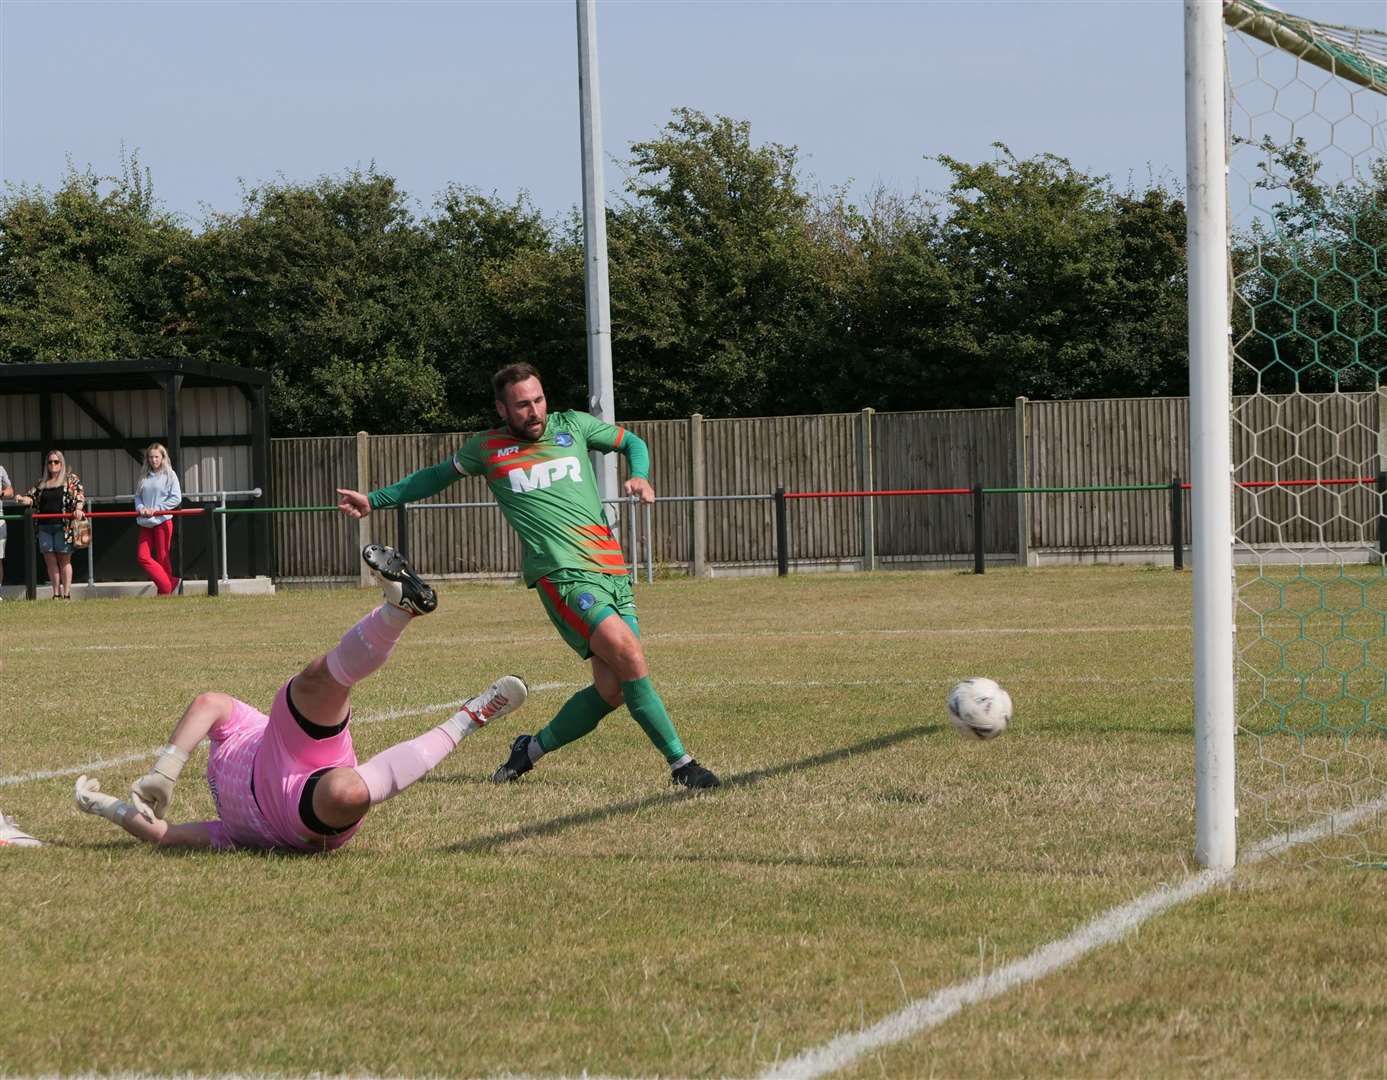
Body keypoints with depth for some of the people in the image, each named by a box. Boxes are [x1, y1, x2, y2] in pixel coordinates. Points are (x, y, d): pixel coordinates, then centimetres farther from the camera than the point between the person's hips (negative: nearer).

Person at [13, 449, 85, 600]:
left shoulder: (71, 479, 7)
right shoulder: (41, 483, 17)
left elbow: (80, 496, -3)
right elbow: (32, 498, 12)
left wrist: (78, 509, -23)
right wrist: (22, 499, -10)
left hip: (64, 526, -4)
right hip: (44, 526, 4)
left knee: (64, 559, -2)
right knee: (50, 560, 2)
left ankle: (66, 594, 0)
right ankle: (56, 594, 7)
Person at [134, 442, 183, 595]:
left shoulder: (169, 475, -3)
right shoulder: (144, 476, 12)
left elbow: (176, 498, -8)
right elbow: (138, 496, 15)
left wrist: (156, 509, -13)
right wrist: (140, 507, -8)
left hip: (163, 521, -5)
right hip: (146, 523, 5)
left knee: (162, 558, -1)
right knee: (142, 556, -4)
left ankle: (165, 591, 7)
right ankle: (169, 584, -1)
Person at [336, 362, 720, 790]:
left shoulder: (572, 426, 13)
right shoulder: (486, 449, 9)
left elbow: (632, 443, 27)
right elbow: (437, 476, 27)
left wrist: (639, 477, 5)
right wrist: (374, 500, 28)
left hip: (612, 572, 4)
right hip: (564, 574, -4)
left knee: (612, 690, -1)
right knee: (629, 655, -24)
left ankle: (531, 749, 21)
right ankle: (681, 763, -18)